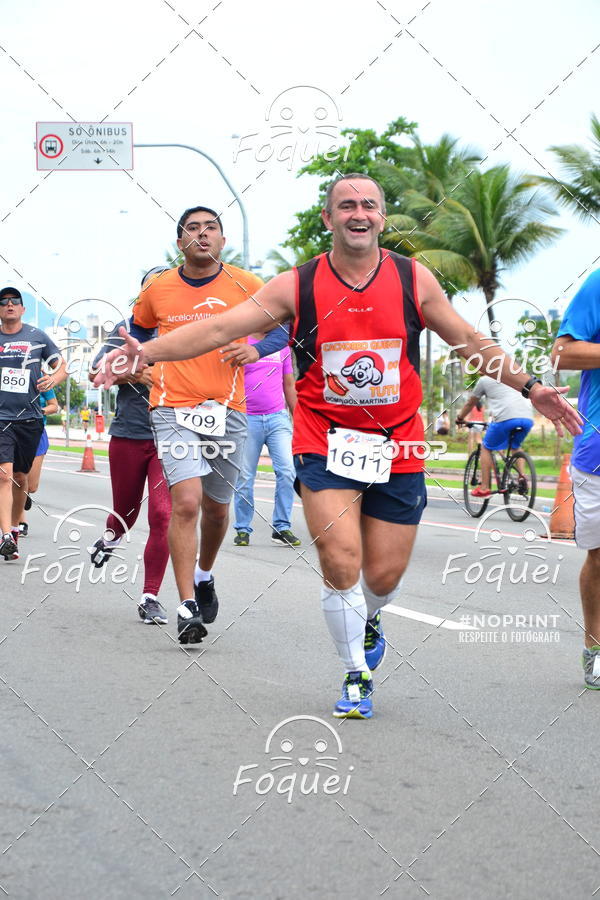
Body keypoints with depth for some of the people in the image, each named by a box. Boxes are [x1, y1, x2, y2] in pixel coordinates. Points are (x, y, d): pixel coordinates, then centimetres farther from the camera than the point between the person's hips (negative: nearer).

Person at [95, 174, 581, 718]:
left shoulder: (414, 280, 0)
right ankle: (357, 675, 7)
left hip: (397, 448, 2)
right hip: (326, 445, -2)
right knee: (340, 562, -16)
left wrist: (530, 387, 6)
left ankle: (368, 623, 44)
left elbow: (469, 342, 10)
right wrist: (148, 351, -22)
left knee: (383, 576, 6)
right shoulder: (298, 286, -5)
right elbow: (219, 328, -10)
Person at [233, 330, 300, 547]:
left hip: (278, 417, 3)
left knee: (287, 471, -8)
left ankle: (282, 528, 1)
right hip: (247, 420, -3)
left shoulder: (282, 346, 13)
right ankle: (242, 530, 14)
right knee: (244, 477, 2)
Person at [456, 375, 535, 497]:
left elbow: (470, 403, 27)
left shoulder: (484, 380, 16)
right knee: (515, 447, 31)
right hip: (527, 418, 5)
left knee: (486, 448, 16)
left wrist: (459, 418, 44)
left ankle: (484, 488, 11)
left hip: (505, 418, -5)